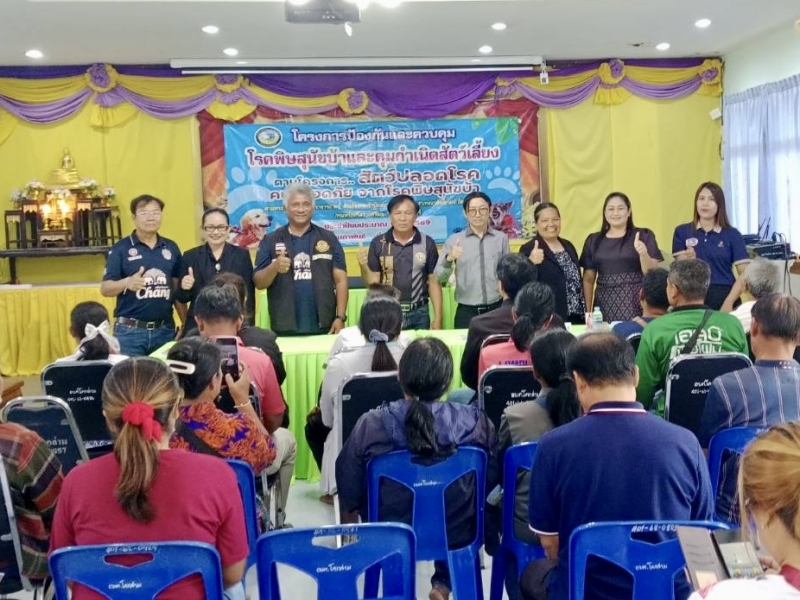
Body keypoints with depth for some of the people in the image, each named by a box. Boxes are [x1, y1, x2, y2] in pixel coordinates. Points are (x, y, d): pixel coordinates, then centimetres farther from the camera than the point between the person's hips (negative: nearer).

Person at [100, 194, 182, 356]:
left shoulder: (171, 248, 8)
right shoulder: (120, 248, -3)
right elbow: (105, 289, -5)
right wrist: (127, 282, -25)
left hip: (165, 330, 3)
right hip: (130, 331, -3)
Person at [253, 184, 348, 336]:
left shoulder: (328, 239, 6)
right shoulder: (270, 241, 5)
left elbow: (340, 280, 3)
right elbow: (259, 282, 1)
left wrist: (340, 317, -7)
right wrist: (274, 268, -20)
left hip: (323, 327, 1)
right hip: (285, 329, 0)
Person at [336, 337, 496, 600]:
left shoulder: (370, 425, -21)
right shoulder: (476, 422, -19)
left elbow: (349, 495, -6)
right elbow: (491, 482, -1)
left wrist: (350, 530, 16)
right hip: (457, 536, 0)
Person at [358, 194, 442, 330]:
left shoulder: (427, 243, -1)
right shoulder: (378, 243, -1)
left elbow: (434, 282, 2)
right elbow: (373, 281, 1)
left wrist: (438, 318, -1)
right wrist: (363, 266, -19)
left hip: (418, 314, 0)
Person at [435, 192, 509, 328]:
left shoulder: (501, 238, 4)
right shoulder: (454, 240, 0)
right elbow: (440, 278, -5)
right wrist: (449, 259, -23)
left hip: (497, 309, 1)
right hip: (467, 312, -1)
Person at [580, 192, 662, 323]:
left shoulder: (643, 236, 4)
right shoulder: (594, 241, 10)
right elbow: (588, 279, 12)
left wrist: (643, 254, -17)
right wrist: (588, 311, 6)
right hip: (605, 306, 2)